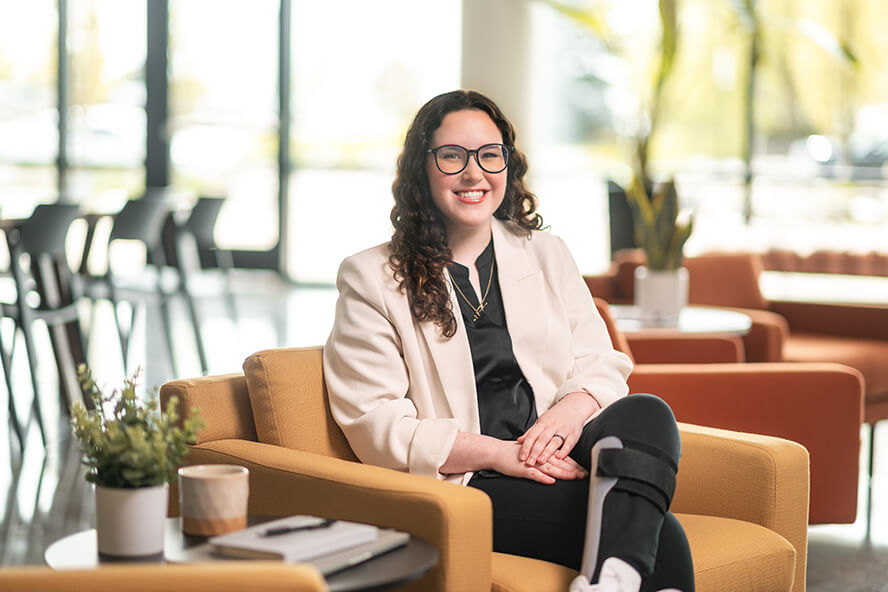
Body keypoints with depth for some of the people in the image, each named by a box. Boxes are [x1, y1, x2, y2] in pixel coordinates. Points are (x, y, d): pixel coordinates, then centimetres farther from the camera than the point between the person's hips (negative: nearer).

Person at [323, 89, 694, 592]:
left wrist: (571, 411, -11)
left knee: (646, 414, -34)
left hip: (560, 457, 5)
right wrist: (499, 454, -16)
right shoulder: (372, 279, 6)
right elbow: (377, 426, -3)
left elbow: (603, 367, 15)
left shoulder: (548, 255, 21)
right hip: (466, 486, -5)